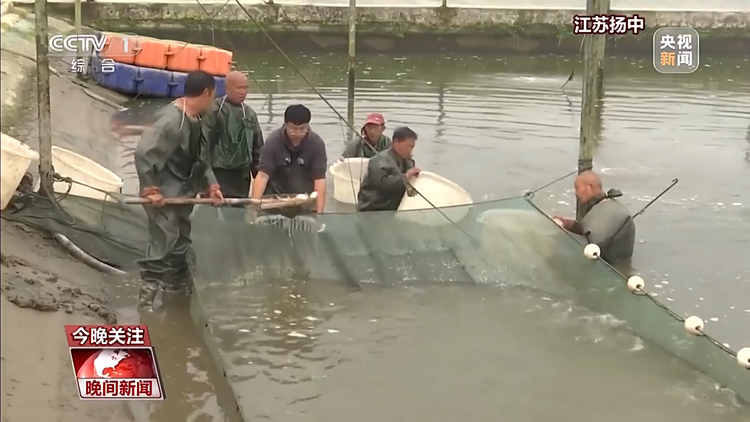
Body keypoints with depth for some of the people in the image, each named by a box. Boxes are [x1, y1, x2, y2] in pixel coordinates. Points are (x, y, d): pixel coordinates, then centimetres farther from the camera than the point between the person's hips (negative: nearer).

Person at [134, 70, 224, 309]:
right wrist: (150, 189, -26)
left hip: (182, 193, 10)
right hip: (163, 194, -10)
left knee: (180, 238, 21)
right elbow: (143, 153, -30)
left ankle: (176, 283, 39)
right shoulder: (171, 120, -25)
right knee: (163, 241, -10)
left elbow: (200, 158, 15)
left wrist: (211, 185, 6)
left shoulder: (195, 121, 6)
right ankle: (147, 294, -3)